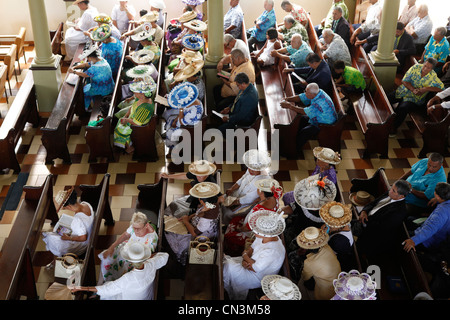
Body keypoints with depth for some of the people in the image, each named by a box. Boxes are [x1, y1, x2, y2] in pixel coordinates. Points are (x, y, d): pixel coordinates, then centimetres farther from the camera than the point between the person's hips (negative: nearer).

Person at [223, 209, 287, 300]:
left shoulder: (271, 251, -38)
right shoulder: (263, 237, -12)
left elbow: (255, 268, -29)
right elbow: (251, 249, 3)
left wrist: (245, 255, -12)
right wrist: (245, 260, -18)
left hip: (258, 277, -9)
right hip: (254, 263, 9)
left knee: (227, 268, -13)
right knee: (225, 260, 4)